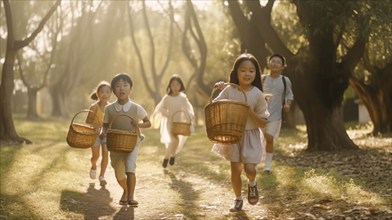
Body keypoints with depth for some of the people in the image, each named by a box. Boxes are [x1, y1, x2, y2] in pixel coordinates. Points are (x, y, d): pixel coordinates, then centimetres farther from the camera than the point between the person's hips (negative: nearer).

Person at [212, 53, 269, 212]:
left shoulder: (257, 94, -11)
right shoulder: (229, 90, -7)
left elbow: (263, 123, -8)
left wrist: (250, 112, -23)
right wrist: (216, 91, -16)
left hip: (251, 136, -2)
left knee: (249, 168, -13)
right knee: (235, 169, 7)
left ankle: (252, 184, 23)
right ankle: (238, 199, 28)